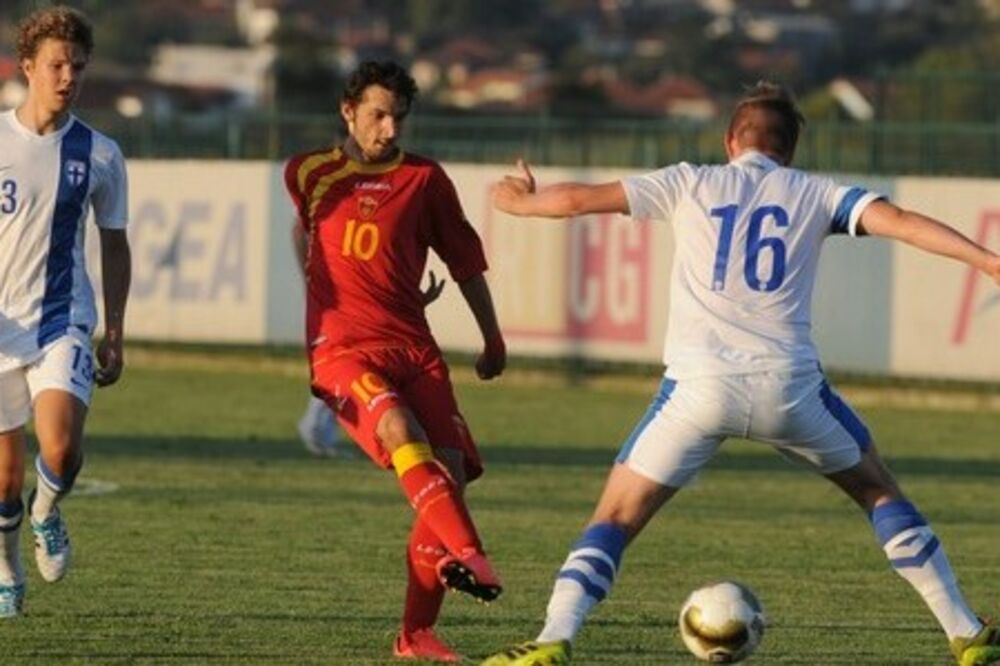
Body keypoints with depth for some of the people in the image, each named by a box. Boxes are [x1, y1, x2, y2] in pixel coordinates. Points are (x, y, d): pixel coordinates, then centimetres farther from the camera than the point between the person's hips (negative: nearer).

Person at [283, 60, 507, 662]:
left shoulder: (425, 179, 9)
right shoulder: (309, 174, 8)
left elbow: (465, 260, 19)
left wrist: (493, 339, 24)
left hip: (415, 349, 3)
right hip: (342, 348, -3)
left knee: (449, 472, -11)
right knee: (400, 430, -32)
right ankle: (470, 556, -50)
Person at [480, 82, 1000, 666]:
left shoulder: (690, 184, 12)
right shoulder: (814, 194, 13)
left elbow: (579, 199, 10)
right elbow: (896, 221, -1)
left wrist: (523, 202, 29)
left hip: (699, 386, -1)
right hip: (789, 386, 1)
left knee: (617, 515, 8)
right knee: (880, 489, 21)